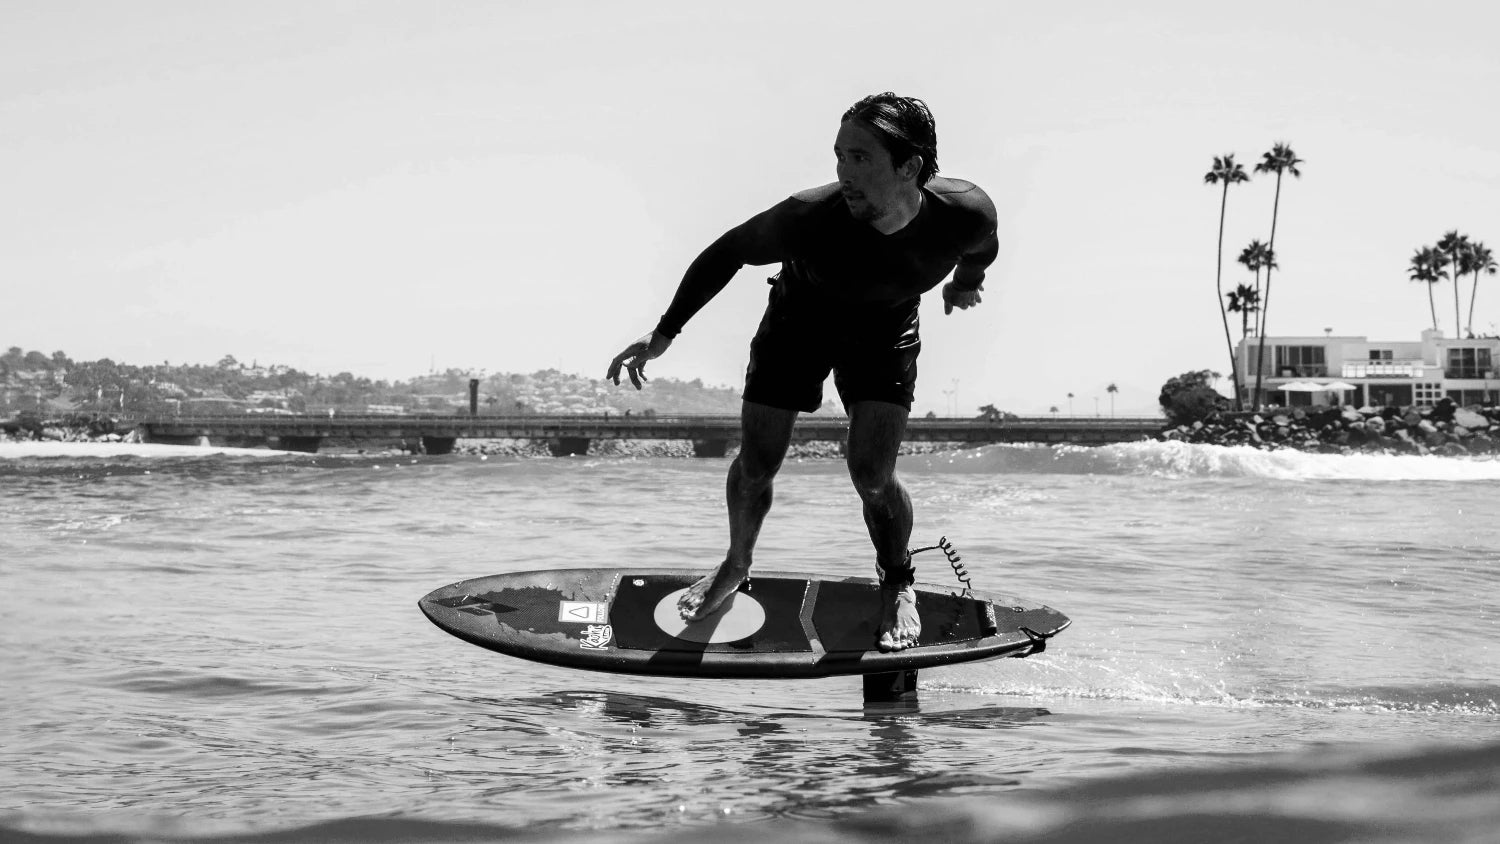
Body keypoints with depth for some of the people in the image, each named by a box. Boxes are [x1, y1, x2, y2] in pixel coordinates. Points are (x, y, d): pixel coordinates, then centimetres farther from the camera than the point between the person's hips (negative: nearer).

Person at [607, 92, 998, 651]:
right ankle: (736, 567, 33)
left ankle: (898, 582, 17)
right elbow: (726, 253, -19)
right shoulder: (808, 218, -37)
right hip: (799, 317, 0)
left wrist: (967, 280, 16)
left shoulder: (967, 216, -32)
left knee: (870, 474, -13)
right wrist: (661, 336, -14)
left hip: (886, 330, 0)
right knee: (756, 466, 2)